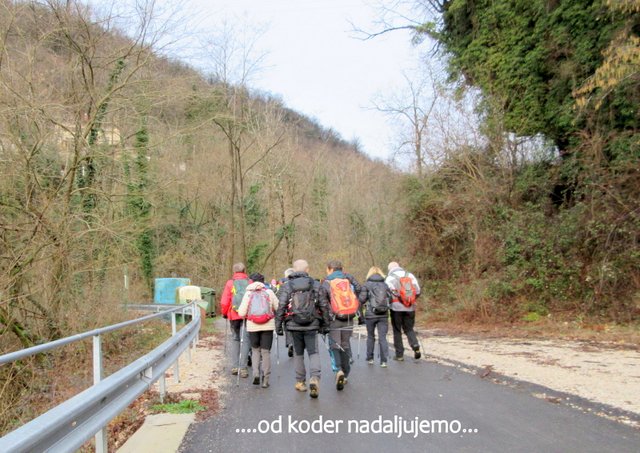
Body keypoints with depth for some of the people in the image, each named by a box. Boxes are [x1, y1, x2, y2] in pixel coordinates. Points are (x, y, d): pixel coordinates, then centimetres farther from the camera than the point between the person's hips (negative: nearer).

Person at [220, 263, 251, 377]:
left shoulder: (230, 283, 1)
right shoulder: (250, 283, 2)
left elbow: (224, 302, -2)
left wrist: (224, 313, 13)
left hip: (234, 315, 1)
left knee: (235, 339, 15)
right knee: (245, 340, 3)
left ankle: (234, 366, 12)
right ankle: (243, 367, -2)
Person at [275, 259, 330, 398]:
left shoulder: (286, 286, -1)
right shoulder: (315, 285, 2)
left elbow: (281, 307, -6)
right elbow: (324, 306, 1)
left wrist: (278, 326, 1)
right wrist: (325, 324, 9)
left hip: (294, 325, 1)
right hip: (311, 325, -1)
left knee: (298, 353, 15)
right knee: (313, 353, 5)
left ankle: (300, 382, 21)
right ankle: (314, 378, -16)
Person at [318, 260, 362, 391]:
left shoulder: (326, 283, -2)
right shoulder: (350, 279, 7)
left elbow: (322, 303, -8)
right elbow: (359, 292, 4)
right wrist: (360, 314, 11)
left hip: (334, 320, -3)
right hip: (349, 319, 3)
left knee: (334, 346, 6)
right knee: (346, 346, 15)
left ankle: (339, 370, -16)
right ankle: (345, 374, 21)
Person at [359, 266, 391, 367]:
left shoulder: (367, 285, -3)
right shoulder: (385, 285, 5)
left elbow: (362, 299, -7)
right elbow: (390, 299, 5)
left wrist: (364, 303, 15)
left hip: (370, 314, -1)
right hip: (383, 315, 1)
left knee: (370, 336, 16)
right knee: (382, 337, 2)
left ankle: (370, 358, 23)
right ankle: (383, 361, -6)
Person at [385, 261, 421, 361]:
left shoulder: (390, 278, -4)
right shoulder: (410, 275, 8)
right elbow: (418, 292, 5)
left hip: (397, 308, -3)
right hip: (410, 308, 3)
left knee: (397, 331, 9)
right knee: (409, 329, 16)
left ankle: (399, 354, 11)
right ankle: (415, 346, -9)